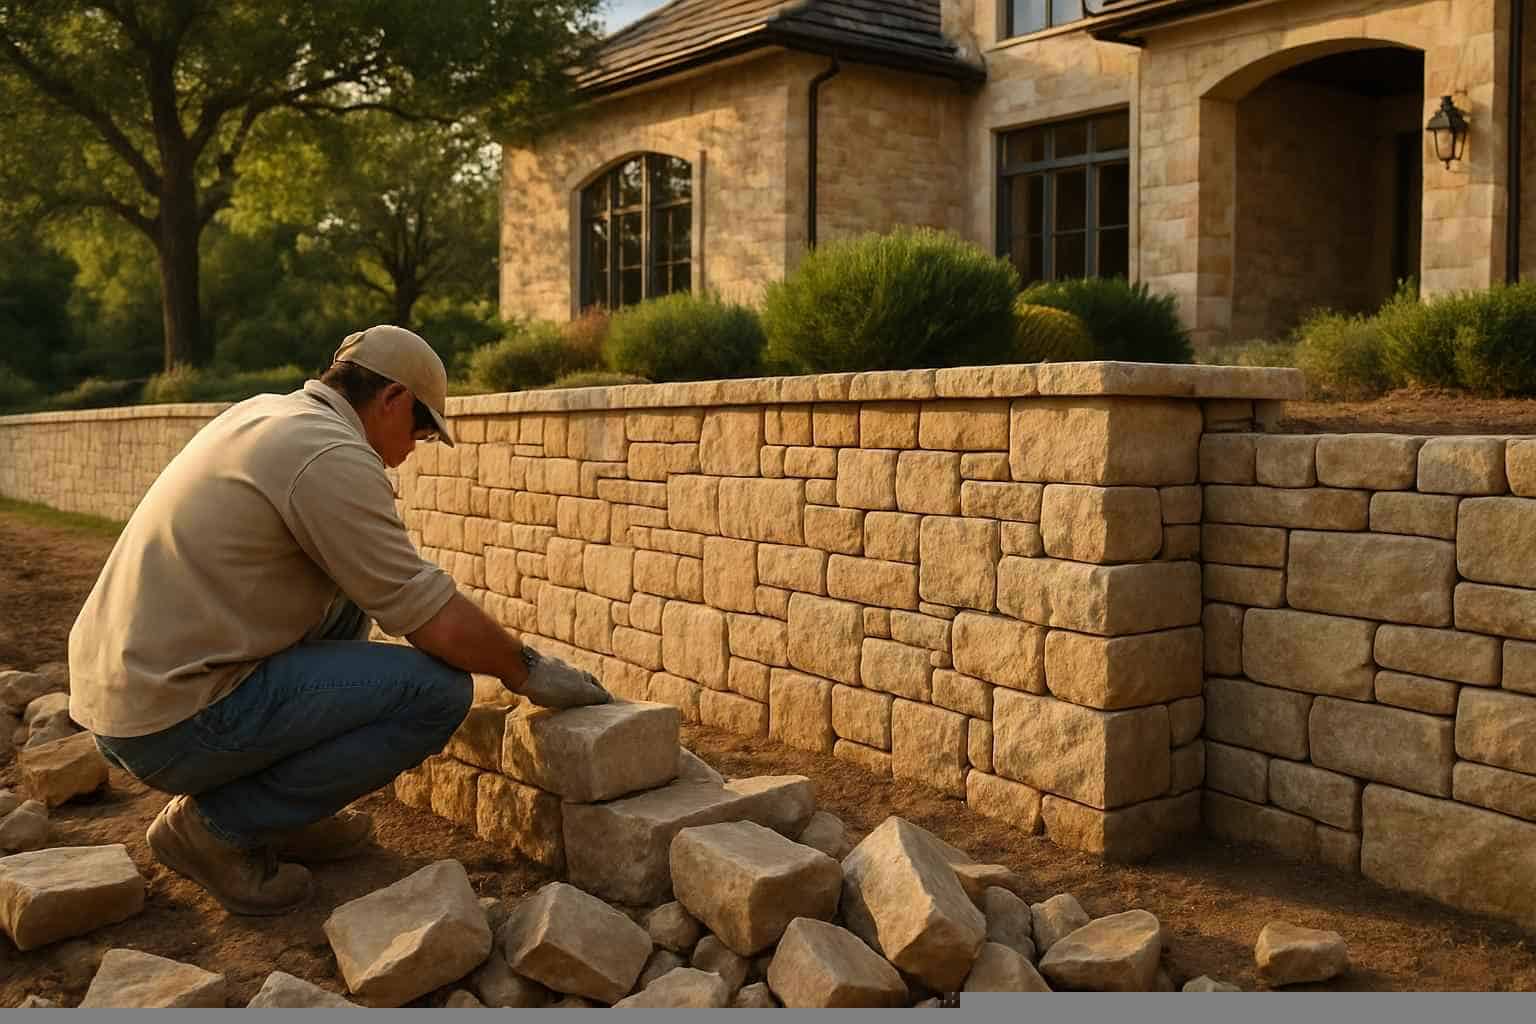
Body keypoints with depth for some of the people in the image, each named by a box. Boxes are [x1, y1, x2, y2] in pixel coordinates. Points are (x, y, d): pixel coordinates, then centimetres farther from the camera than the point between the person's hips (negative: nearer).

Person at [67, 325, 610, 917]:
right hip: (175, 726, -10)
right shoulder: (334, 458, -16)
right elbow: (441, 625, -16)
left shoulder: (263, 412, 14)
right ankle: (218, 824, -2)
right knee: (438, 690, -13)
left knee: (345, 595, 22)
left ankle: (277, 811, 19)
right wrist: (529, 672, 1)